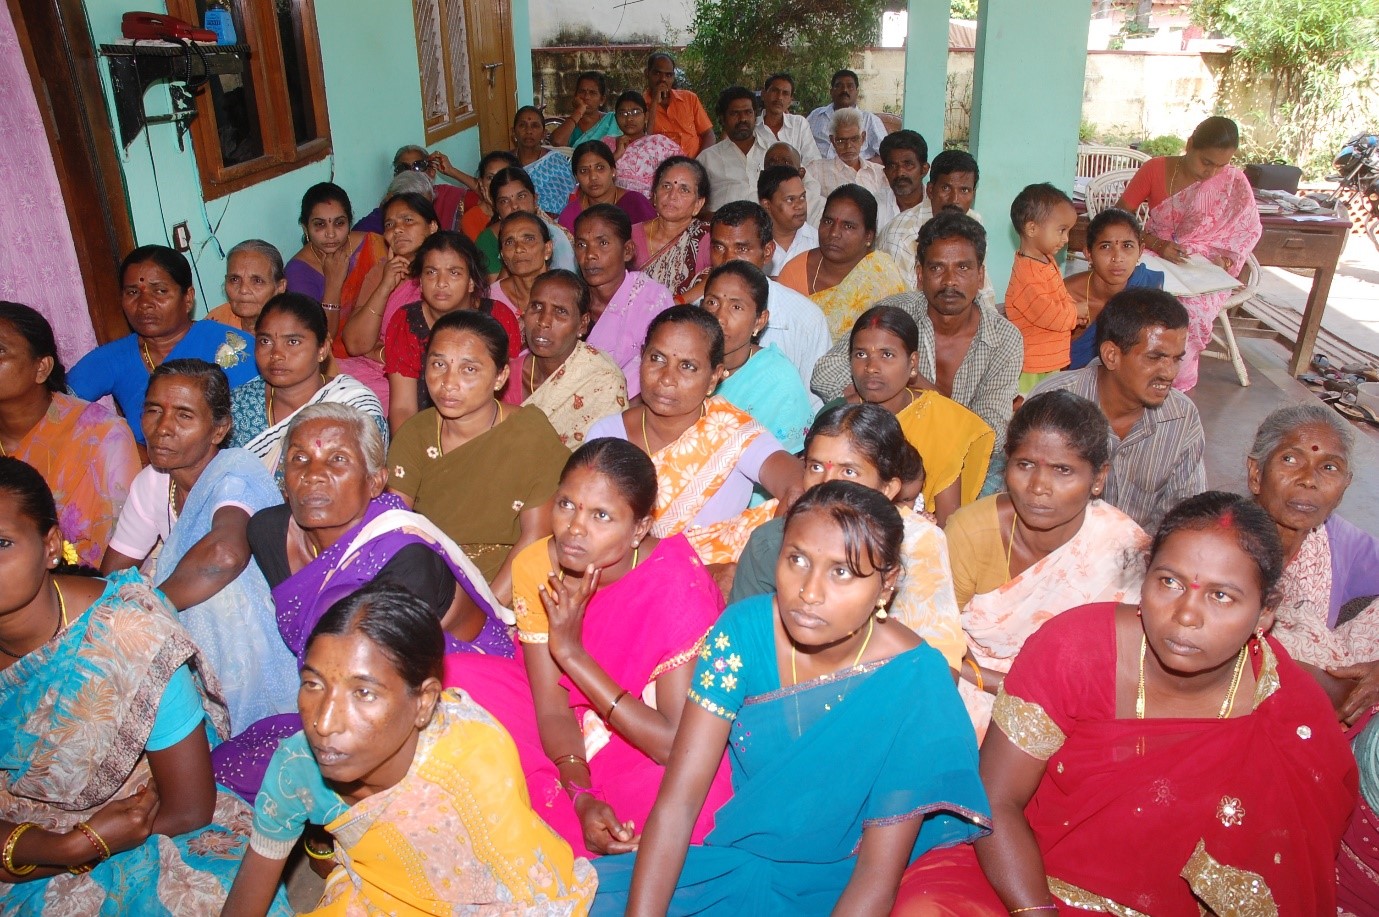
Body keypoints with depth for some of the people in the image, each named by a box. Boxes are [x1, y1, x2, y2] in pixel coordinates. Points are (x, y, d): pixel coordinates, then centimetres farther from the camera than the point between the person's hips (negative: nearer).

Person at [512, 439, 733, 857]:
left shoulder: (675, 584, -27)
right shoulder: (535, 566, -13)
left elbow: (676, 743, -26)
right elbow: (553, 711, -12)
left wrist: (572, 654, -29)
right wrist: (583, 798, -30)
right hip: (577, 757, 4)